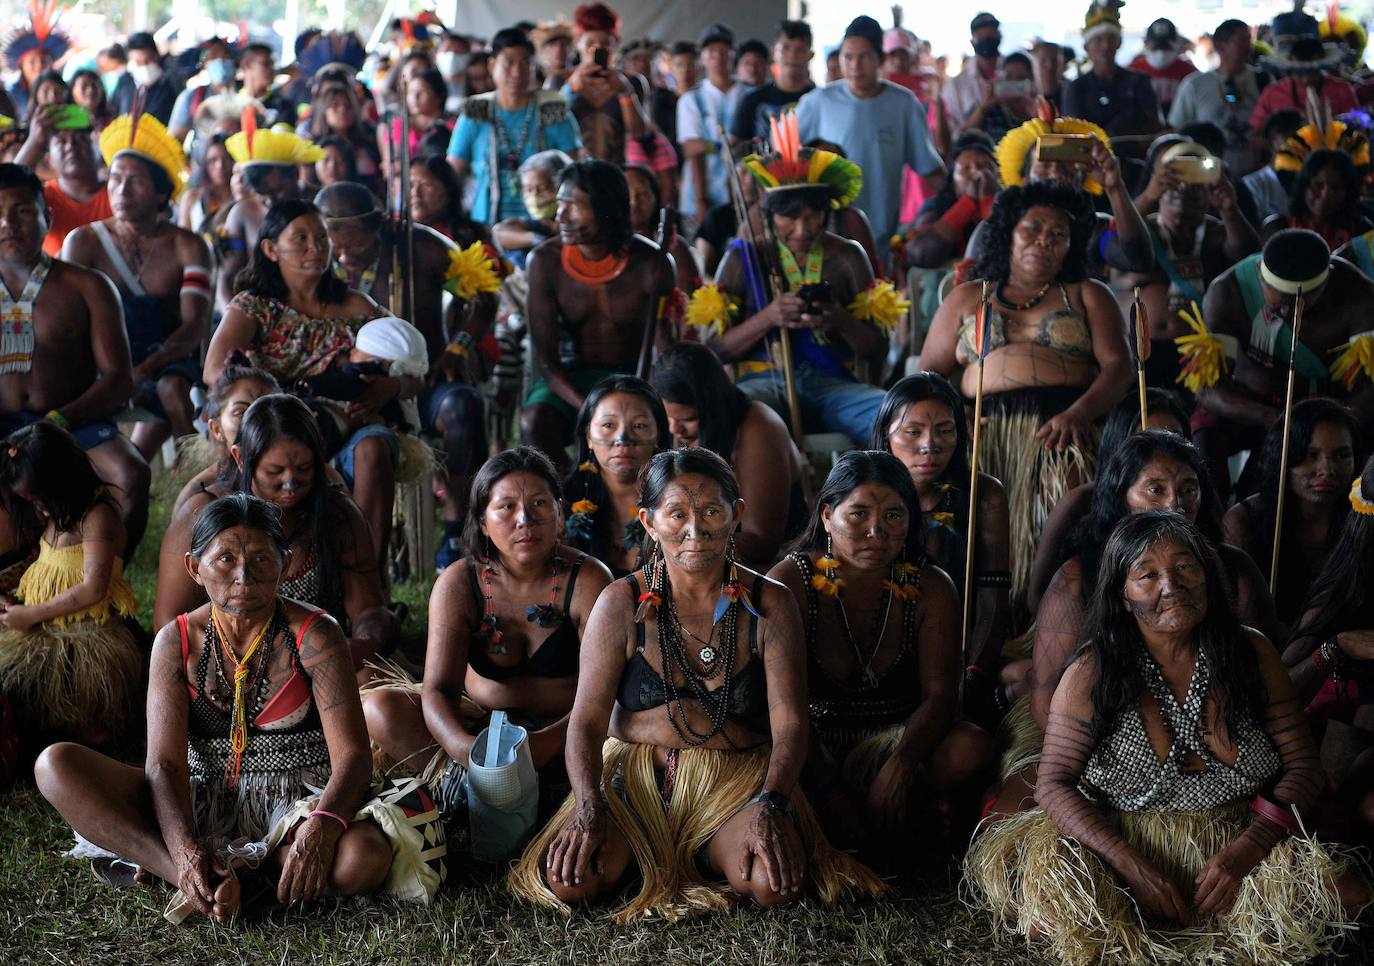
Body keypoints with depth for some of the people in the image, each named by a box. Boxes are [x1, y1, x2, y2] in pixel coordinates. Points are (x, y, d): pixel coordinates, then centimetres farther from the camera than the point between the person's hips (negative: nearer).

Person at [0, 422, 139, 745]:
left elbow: (93, 590, -20)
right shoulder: (54, 518, 14)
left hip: (89, 638, -9)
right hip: (47, 633, 9)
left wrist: (32, 614, -12)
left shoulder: (98, 516, -14)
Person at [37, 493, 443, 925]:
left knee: (363, 860, -38)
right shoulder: (177, 642, 0)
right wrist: (184, 849, -30)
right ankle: (200, 878, -31)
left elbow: (352, 754, -15)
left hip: (297, 804, -3)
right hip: (204, 804, 3)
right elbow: (165, 763, -9)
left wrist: (320, 828, -37)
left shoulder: (313, 634, -7)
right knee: (55, 764, -19)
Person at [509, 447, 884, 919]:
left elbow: (789, 723, -7)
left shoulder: (769, 605, -1)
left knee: (773, 883, -31)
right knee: (567, 879, -27)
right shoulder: (621, 604, 0)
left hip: (738, 779, 0)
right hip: (635, 776, 1)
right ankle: (645, 857, 7)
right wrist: (588, 808, -22)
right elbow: (588, 718, -4)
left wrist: (770, 805, -26)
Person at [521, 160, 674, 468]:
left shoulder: (649, 264, -13)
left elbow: (665, 350, -16)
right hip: (571, 377, 1)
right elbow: (545, 356, -12)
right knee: (535, 422, -31)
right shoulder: (545, 261, -10)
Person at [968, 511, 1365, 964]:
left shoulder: (1251, 653, 2)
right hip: (1123, 845, -2)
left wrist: (1244, 851, -14)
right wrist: (1133, 867, -21)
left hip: (1241, 845, 3)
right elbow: (1054, 783, -6)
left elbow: (1303, 764, 3)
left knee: (1338, 894, -24)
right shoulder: (1092, 672, -3)